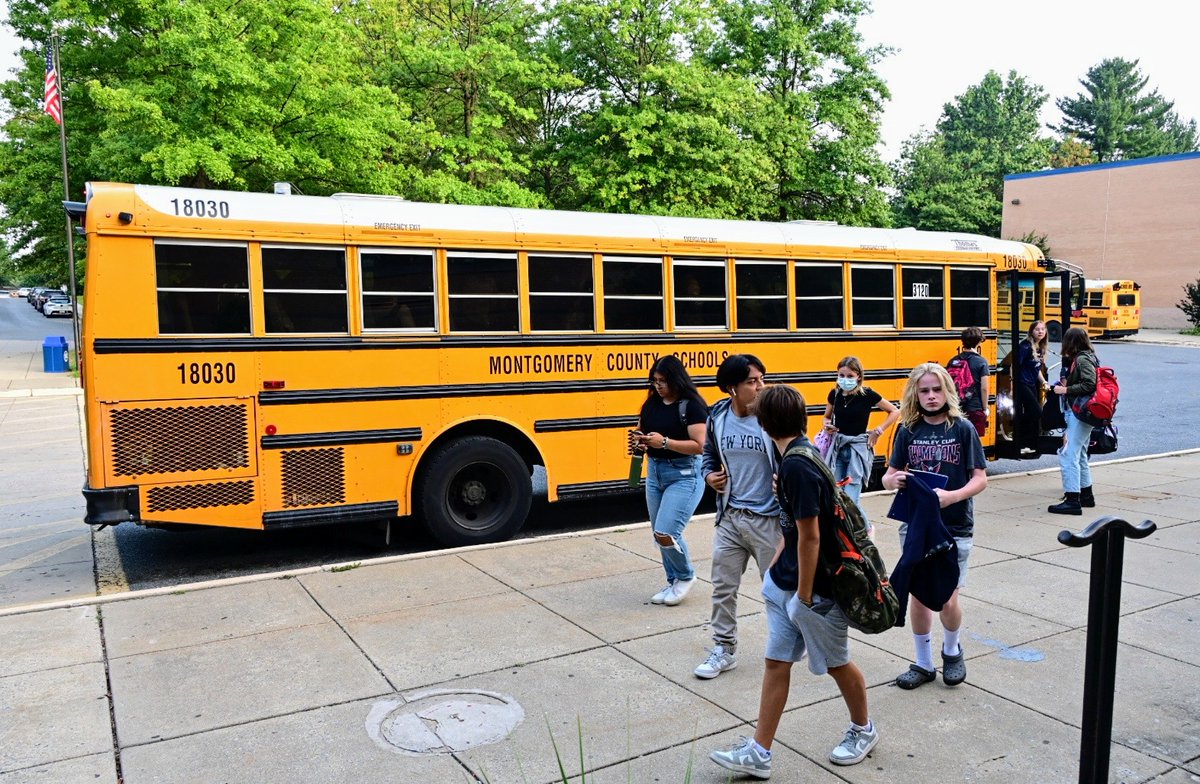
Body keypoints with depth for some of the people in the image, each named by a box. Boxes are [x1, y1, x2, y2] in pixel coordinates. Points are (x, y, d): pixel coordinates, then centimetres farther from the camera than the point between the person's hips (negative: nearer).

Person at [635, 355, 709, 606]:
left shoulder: (691, 405, -12)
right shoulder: (653, 403, 7)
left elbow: (700, 445, -18)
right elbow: (642, 430, 18)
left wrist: (665, 442, -26)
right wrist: (640, 439, -6)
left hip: (684, 474, -7)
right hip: (654, 472, 7)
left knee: (666, 533, -14)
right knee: (659, 535, 12)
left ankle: (686, 576, 14)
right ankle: (674, 582, 30)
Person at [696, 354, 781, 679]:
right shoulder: (717, 417, 0)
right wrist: (709, 475, -1)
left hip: (767, 518, -4)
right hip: (729, 517, 4)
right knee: (723, 587, 11)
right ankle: (724, 649, 27)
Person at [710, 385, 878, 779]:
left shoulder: (797, 466, -25)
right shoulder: (799, 457, 4)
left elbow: (810, 536, -24)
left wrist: (803, 596, -18)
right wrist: (775, 569, 18)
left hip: (816, 586, -9)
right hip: (787, 582, 9)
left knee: (835, 662, 13)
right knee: (776, 662, 9)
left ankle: (863, 730, 38)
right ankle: (759, 752, 15)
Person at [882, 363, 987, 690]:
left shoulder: (963, 429, -6)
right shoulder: (908, 431, 1)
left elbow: (980, 479, -7)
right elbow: (889, 475, 5)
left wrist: (952, 496, -25)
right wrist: (893, 480, -19)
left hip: (955, 528, -2)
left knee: (947, 600, -1)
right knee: (918, 596, 9)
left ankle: (951, 650, 31)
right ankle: (923, 663, 27)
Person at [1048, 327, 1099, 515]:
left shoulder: (1082, 360, -14)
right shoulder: (1087, 357, 14)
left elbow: (1090, 385, -25)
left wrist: (1066, 390, -18)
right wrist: (1066, 385, 10)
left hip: (1079, 414, -11)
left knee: (1068, 455, -11)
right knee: (1080, 455, 21)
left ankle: (1072, 501, -12)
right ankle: (1086, 495, 31)